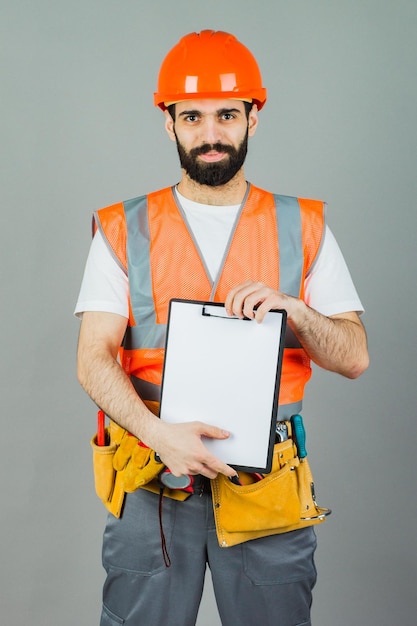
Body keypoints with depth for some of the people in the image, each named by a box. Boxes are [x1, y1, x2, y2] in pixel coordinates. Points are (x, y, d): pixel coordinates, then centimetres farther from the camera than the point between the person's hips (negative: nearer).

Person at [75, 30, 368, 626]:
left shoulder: (304, 228, 4)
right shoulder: (124, 232, 2)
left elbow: (354, 357, 2)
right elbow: (94, 361, -5)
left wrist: (291, 308, -17)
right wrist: (158, 433, -21)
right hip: (152, 480, 0)